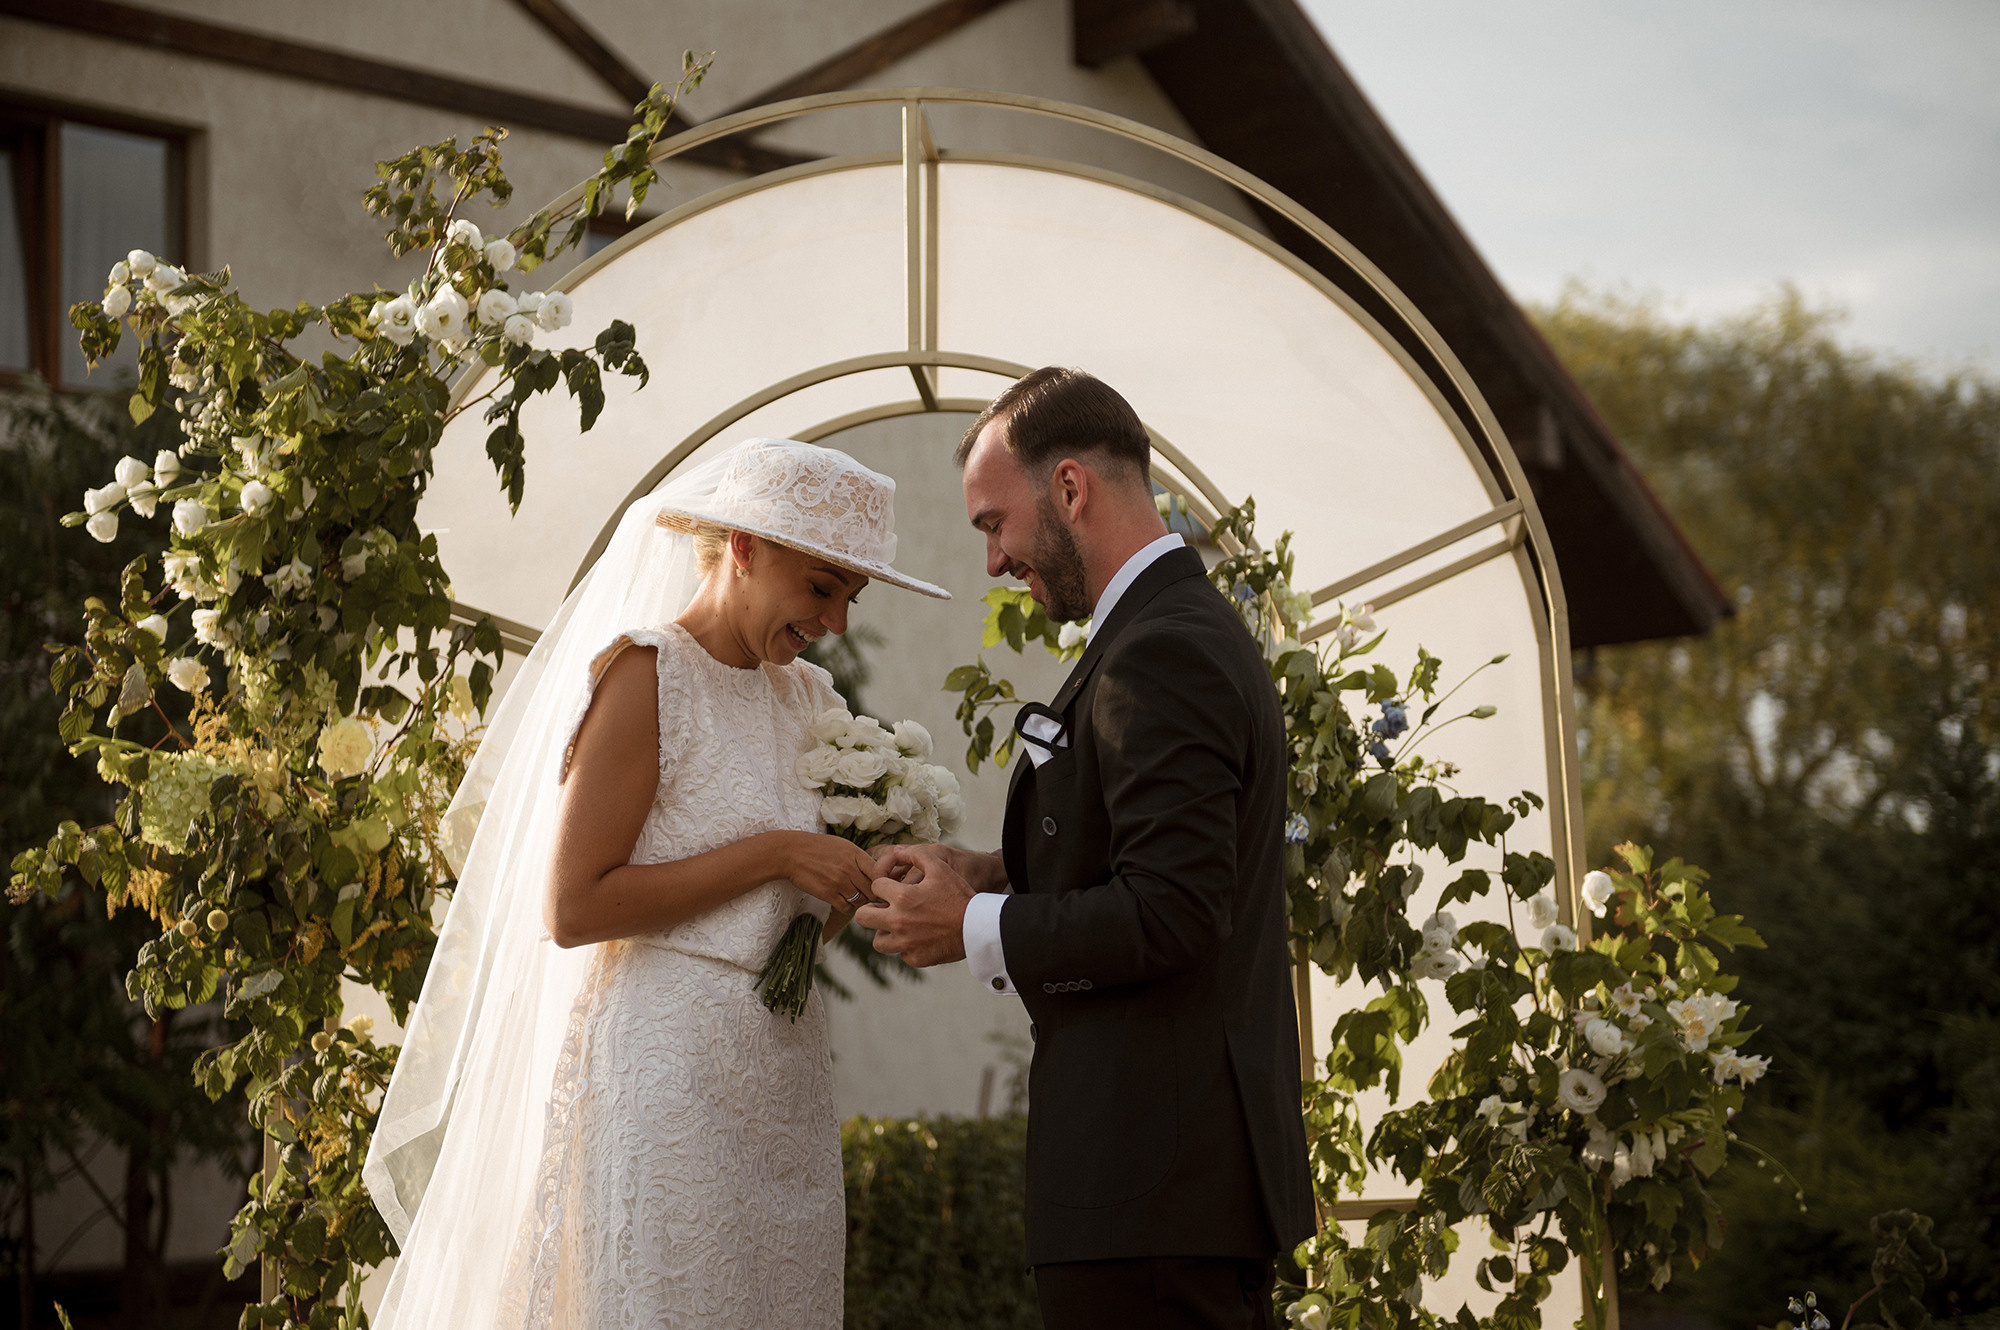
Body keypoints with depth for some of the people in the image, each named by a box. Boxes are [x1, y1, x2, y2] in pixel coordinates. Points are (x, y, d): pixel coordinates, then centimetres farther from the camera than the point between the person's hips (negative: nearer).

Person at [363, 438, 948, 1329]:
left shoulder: (803, 696, 15)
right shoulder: (648, 675, -9)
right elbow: (571, 908, -15)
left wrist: (847, 888, 2)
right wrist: (772, 854, -15)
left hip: (783, 1083, 8)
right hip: (664, 1077, -8)